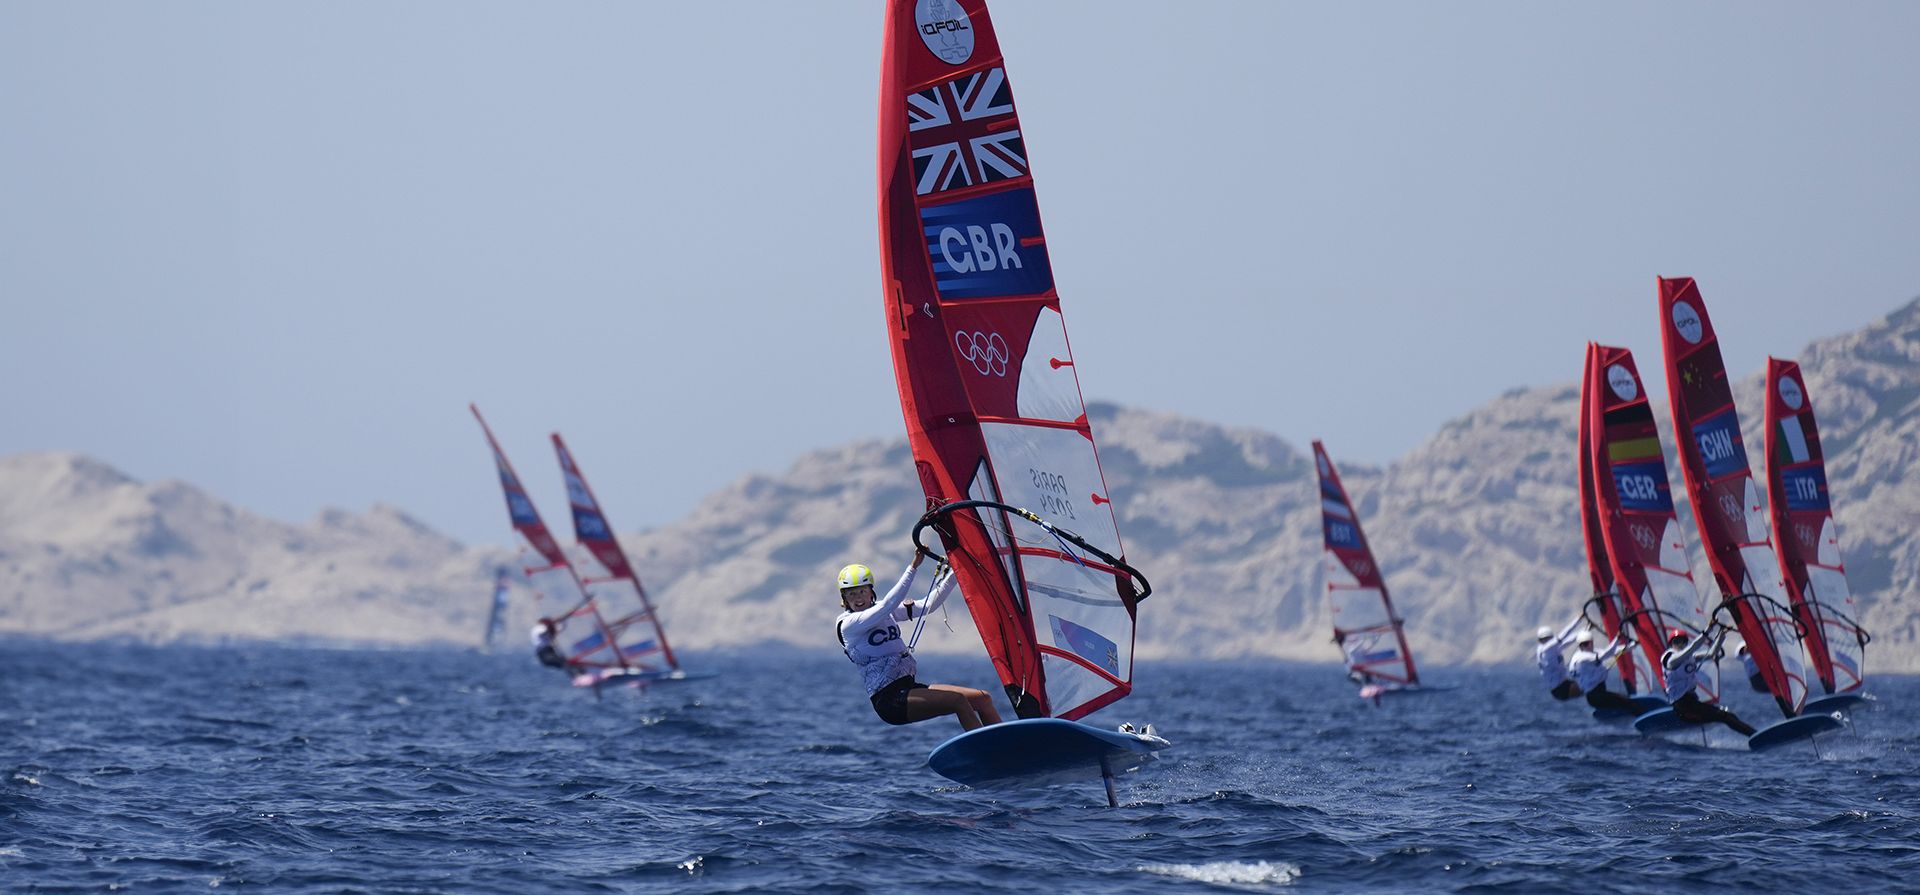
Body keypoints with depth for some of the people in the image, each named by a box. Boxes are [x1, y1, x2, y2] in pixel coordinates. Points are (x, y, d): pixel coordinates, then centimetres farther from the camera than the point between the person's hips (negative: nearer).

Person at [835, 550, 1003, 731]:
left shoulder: (884, 612, 15)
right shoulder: (847, 624, -8)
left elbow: (929, 605, 15)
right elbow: (889, 604, -21)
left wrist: (954, 572, 6)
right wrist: (913, 567, -24)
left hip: (908, 687, 9)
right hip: (889, 700, -8)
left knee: (983, 699, 1)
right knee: (958, 701, -26)